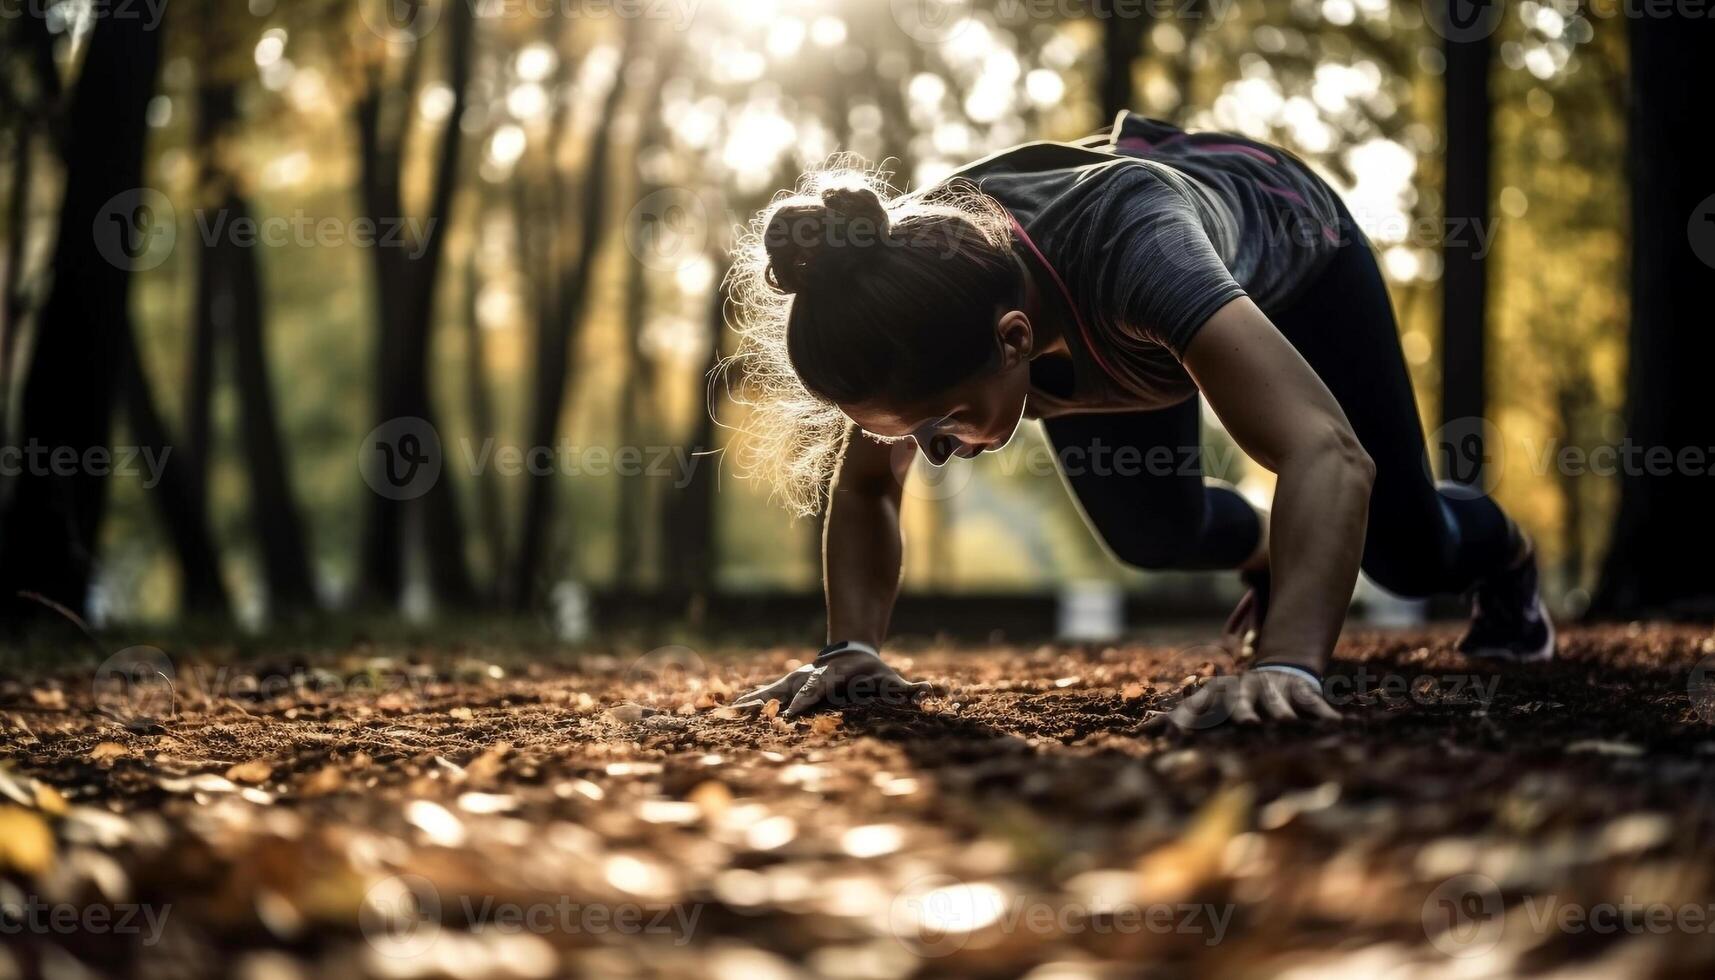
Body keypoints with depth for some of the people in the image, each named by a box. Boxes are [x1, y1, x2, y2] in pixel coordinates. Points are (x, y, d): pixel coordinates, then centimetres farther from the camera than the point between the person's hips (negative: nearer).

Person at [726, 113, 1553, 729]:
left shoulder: (1130, 248, -52)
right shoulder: (915, 294, -36)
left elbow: (1329, 453, -61)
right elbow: (864, 489, -20)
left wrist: (1288, 665, -74)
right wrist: (851, 649, -35)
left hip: (1291, 243, -3)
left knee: (1407, 558, 4)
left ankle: (1504, 555, 42)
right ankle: (1269, 551, 32)